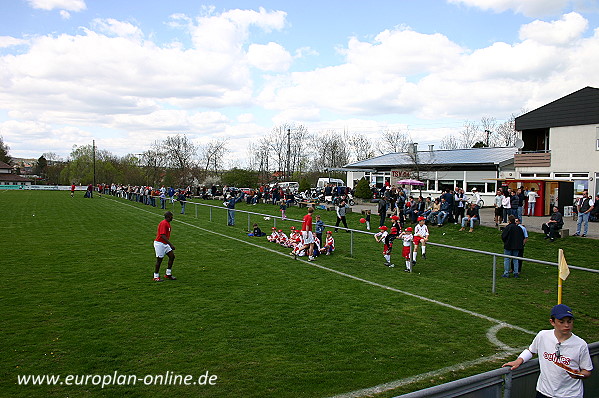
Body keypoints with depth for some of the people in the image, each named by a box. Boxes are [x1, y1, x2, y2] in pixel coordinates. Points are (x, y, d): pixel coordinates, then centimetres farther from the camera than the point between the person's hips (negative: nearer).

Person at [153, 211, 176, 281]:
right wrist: (171, 244, -29)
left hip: (165, 244, 10)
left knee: (172, 256, 5)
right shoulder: (163, 223, -20)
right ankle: (156, 277, 11)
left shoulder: (168, 223, 11)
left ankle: (168, 274, 13)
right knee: (159, 260, -1)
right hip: (160, 243, -10)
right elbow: (162, 235, -27)